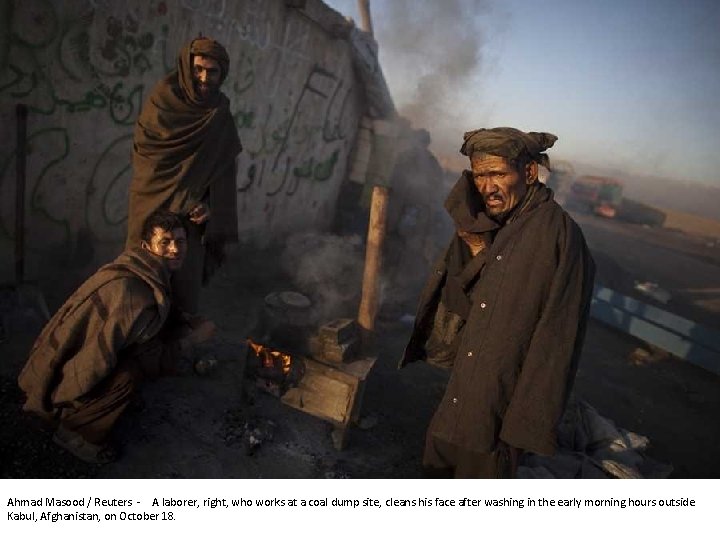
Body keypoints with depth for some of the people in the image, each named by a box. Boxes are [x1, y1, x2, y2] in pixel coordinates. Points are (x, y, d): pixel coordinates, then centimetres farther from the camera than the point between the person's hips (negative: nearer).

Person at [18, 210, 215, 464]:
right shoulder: (132, 291, -30)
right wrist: (193, 338, -9)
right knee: (137, 366, -26)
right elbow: (155, 359, -20)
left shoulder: (142, 272, -1)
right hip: (62, 381, -9)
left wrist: (186, 328, 0)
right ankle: (75, 429, -3)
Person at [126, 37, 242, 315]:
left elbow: (223, 170, 4)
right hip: (155, 207, -3)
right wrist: (185, 199, -18)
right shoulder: (163, 99, -8)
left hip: (192, 214, 3)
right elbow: (144, 156, -9)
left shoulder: (219, 113, 4)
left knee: (187, 279, 6)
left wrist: (209, 206, -10)